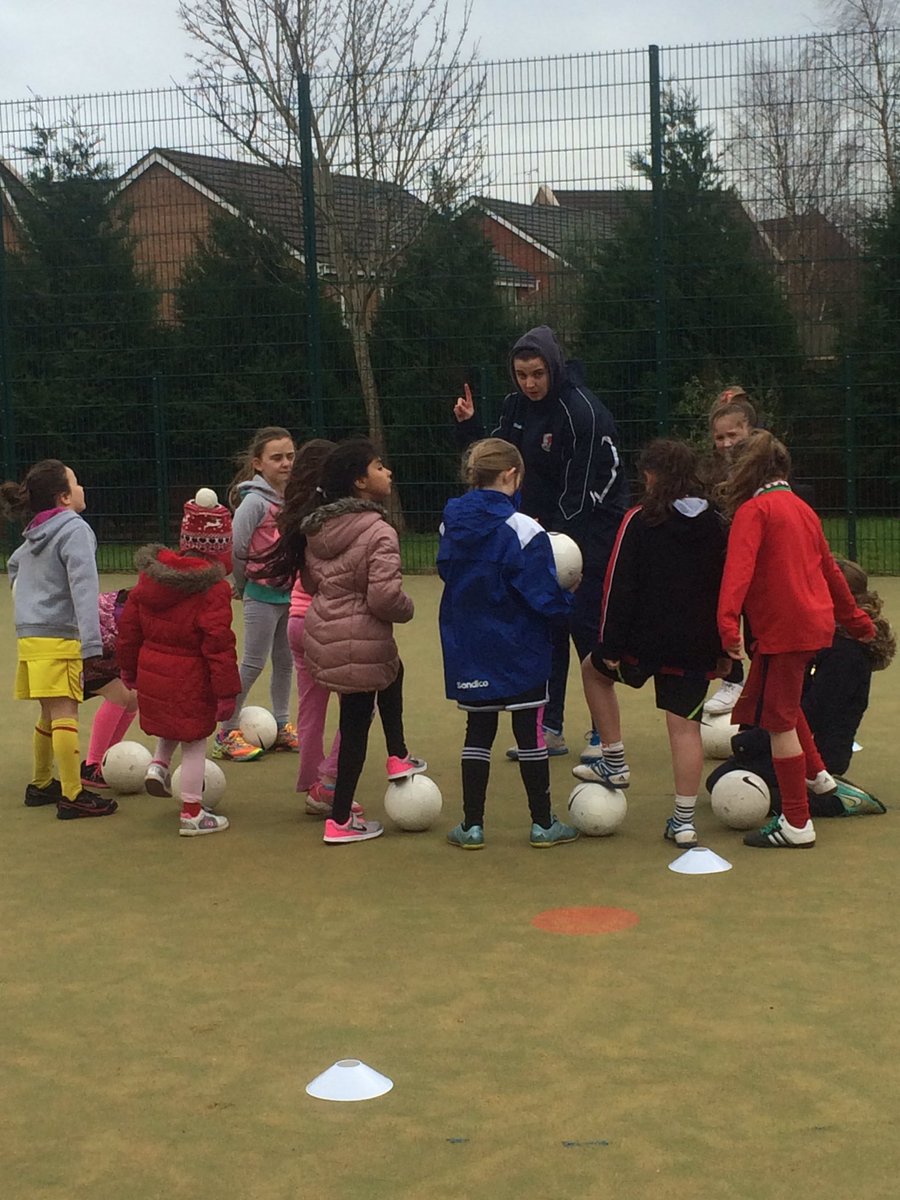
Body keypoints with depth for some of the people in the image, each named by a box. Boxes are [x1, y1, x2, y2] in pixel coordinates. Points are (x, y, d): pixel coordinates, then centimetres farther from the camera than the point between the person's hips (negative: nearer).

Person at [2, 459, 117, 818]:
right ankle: (73, 796, -15)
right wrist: (91, 643, -25)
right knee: (65, 713, -12)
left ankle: (41, 785, 29)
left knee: (50, 714, 19)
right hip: (60, 637, -9)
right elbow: (83, 587, -20)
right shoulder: (74, 530, -10)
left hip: (30, 636, 9)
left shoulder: (35, 535, 17)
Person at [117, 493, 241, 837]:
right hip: (191, 679, -6)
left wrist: (129, 668, 20)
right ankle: (192, 814, 11)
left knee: (171, 724, 33)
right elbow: (219, 644, -20)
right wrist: (227, 691, -15)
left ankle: (159, 764, 11)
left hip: (151, 670, 6)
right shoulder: (213, 589, -17)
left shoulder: (150, 575, 2)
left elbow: (129, 625, 8)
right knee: (194, 743, 6)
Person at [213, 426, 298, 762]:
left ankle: (281, 727, 27)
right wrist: (243, 585, -2)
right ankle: (226, 734, 6)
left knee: (285, 662, 15)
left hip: (290, 592, 7)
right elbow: (235, 549, -14)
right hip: (262, 595, -7)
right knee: (253, 664, -2)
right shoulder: (255, 501, -17)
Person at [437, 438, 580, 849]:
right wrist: (566, 603, 3)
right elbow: (543, 597, -16)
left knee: (478, 731, 12)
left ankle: (472, 825, 12)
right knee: (530, 734, 6)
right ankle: (543, 823, 14)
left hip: (469, 651, 4)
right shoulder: (522, 530, -18)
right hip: (519, 652, -4)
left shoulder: (451, 524, -2)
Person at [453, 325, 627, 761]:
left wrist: (554, 538, -25)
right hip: (546, 526, 8)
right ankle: (550, 729, 16)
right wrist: (469, 426, -5)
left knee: (583, 622, -8)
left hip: (591, 526, -7)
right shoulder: (517, 406, 3)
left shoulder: (582, 411, -21)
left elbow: (583, 491, -22)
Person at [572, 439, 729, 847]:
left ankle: (615, 763, 25)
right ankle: (684, 820, 4)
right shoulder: (714, 524, 5)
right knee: (686, 725, 6)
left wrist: (611, 646, -5)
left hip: (645, 641, -3)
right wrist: (724, 651, 17)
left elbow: (619, 587, -10)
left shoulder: (640, 522, -9)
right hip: (696, 646, 4)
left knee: (594, 669, 25)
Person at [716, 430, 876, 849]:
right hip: (817, 623, 8)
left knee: (777, 720, -2)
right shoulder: (802, 509, 16)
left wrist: (728, 622, -35)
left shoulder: (754, 510, -8)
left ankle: (796, 825, 0)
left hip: (782, 629, -8)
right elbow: (829, 569, 25)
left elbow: (739, 566, -23)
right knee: (783, 706, 28)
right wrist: (856, 620, 35)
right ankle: (817, 775, 35)